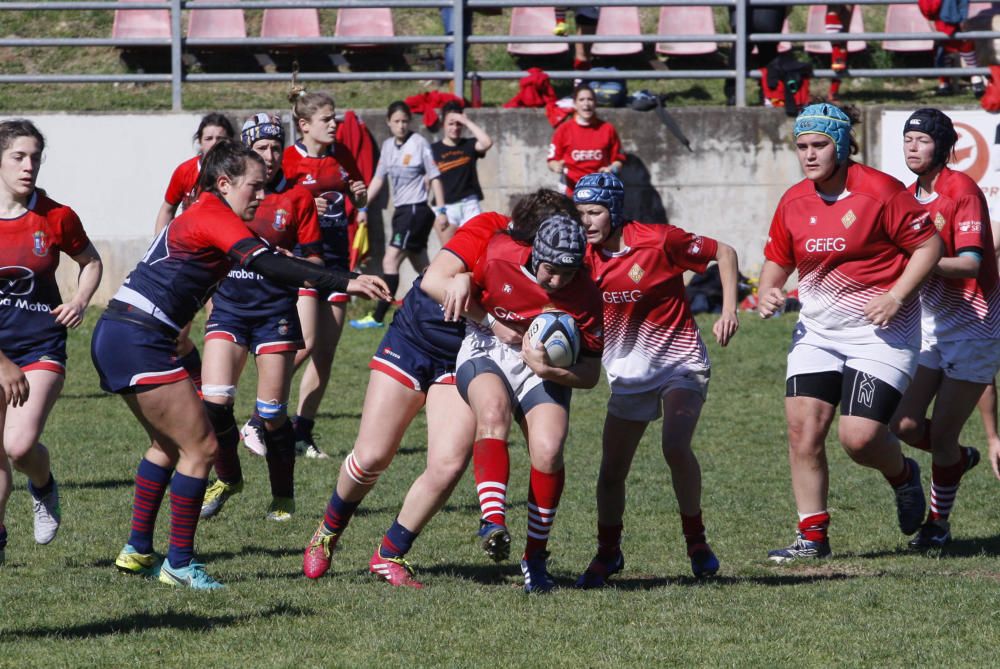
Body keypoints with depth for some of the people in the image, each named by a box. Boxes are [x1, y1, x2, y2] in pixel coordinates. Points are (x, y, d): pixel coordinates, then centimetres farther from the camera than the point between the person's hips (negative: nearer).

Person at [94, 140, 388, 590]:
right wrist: (345, 282, -35)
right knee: (201, 447, -5)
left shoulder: (202, 216, 17)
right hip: (137, 340, -11)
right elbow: (263, 263, -29)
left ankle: (138, 551, 30)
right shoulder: (212, 216, -14)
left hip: (115, 338, 11)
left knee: (169, 444, 24)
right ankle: (179, 564, 0)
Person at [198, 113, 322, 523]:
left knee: (272, 414, -3)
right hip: (229, 308, 2)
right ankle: (227, 478, 13)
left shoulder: (297, 198, 0)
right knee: (213, 401, -12)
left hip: (276, 312, -2)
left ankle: (283, 497, 15)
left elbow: (313, 261, 1)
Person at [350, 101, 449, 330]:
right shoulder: (388, 146, 10)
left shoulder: (419, 143, -9)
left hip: (416, 210, -7)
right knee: (419, 265, 12)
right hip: (401, 210, 7)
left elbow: (434, 177, -7)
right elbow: (379, 178, 17)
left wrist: (440, 210, -9)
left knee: (390, 260, -12)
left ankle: (378, 317, -12)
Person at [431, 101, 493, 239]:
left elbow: (487, 142, -14)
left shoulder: (469, 145, 6)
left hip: (469, 203, 0)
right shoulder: (434, 150, 5)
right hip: (446, 206, 0)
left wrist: (467, 122, -9)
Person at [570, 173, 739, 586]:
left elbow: (723, 253, -6)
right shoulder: (587, 258, -2)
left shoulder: (659, 241, -16)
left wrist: (729, 311, -14)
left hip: (680, 363, -5)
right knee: (611, 470, 2)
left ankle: (696, 540, -5)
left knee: (675, 446, -26)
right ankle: (607, 554, 24)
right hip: (628, 373, 5)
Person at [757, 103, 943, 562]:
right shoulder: (793, 202, 3)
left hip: (881, 331, -5)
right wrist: (766, 293, -3)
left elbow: (929, 244, -10)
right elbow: (777, 259, 17)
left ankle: (903, 477, 22)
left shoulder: (879, 192, -14)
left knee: (859, 437, -13)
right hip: (817, 330, 5)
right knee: (802, 428, -7)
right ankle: (813, 536, 3)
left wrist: (896, 297, -19)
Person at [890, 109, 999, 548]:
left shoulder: (963, 191, -16)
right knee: (904, 426, -2)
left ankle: (938, 524, 14)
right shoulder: (910, 197, 6)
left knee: (942, 435, -4)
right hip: (931, 325, 7)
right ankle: (959, 459, 29)